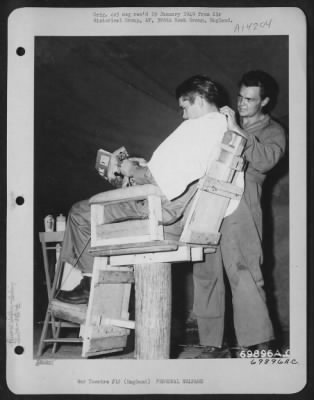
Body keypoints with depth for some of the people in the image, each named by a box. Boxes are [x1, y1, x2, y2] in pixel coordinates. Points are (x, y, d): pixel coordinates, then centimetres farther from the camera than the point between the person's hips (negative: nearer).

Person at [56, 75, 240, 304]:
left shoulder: (195, 128, -20)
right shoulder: (225, 127, 9)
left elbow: (158, 179, -23)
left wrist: (132, 170, -3)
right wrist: (145, 167, 16)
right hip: (184, 218, 10)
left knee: (80, 214, 6)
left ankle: (91, 283, 16)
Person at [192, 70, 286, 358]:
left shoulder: (273, 131, 12)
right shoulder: (224, 122, 25)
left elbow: (265, 160, -9)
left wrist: (237, 131, -12)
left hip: (240, 205, -4)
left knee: (243, 271, -14)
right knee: (205, 272, 1)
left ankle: (259, 344, -12)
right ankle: (211, 344, 7)